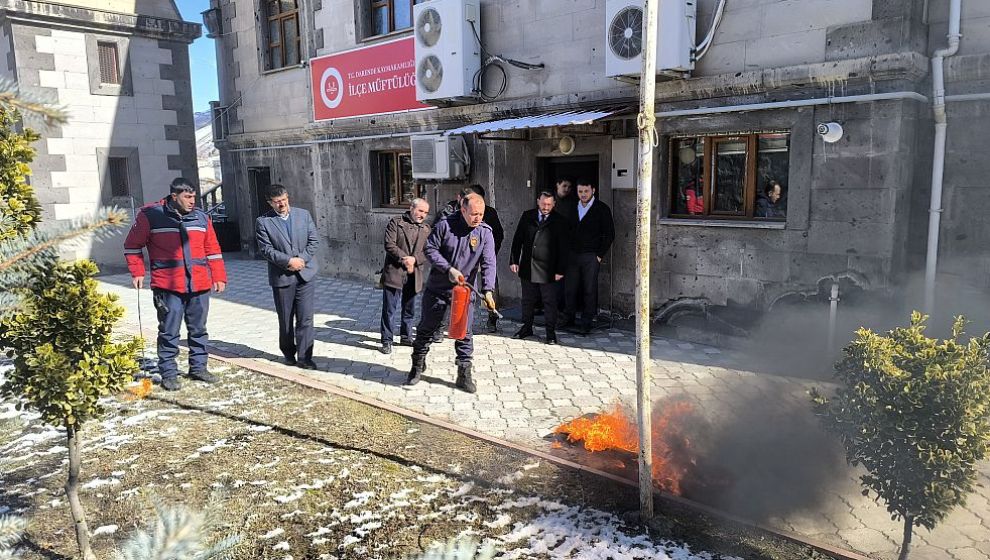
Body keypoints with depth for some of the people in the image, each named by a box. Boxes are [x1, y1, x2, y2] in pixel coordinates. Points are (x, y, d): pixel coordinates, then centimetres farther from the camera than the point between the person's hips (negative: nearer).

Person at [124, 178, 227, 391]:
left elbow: (212, 249, 13)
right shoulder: (150, 215, -2)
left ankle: (198, 367, 26)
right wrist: (137, 273, 0)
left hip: (199, 285, 4)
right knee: (169, 332, 0)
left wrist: (219, 277, 9)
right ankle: (168, 373, 11)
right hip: (168, 286, -4)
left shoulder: (201, 217, 9)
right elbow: (132, 246, 7)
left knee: (198, 329, 13)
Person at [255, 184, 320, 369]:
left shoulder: (303, 215, 5)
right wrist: (288, 261, -18)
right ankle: (289, 353, 29)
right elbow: (266, 249, -9)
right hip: (281, 276, -1)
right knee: (285, 320, 11)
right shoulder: (263, 222, -3)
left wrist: (301, 260, -10)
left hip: (306, 273, 1)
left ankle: (304, 357, 4)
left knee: (305, 318, -2)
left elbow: (314, 241, 3)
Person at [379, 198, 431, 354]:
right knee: (389, 309, -2)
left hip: (414, 275, 5)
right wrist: (404, 259, -17)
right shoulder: (396, 222, -1)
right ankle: (387, 341, 5)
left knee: (409, 309, 15)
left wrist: (414, 259, -14)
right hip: (394, 272, -4)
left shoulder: (426, 229, 12)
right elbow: (389, 245, -9)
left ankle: (406, 337, 29)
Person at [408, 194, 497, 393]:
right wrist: (448, 269, -17)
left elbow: (488, 264, -13)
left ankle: (464, 375, 14)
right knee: (426, 328, 11)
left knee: (464, 333, 2)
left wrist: (488, 290, -26)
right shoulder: (445, 226, -10)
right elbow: (430, 249, -6)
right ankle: (418, 366, 31)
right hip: (437, 288, 0)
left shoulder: (485, 233, -7)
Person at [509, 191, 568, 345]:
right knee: (528, 300, 13)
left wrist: (560, 270, -6)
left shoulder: (559, 221, -2)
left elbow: (563, 248, -2)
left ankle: (551, 332, 11)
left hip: (548, 269, -3)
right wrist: (514, 260, 3)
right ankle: (527, 328, 26)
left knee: (549, 302, 1)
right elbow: (517, 239, 9)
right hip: (527, 268, 3)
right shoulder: (527, 216, 6)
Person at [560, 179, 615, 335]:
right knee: (570, 288, 4)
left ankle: (586, 322, 9)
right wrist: (567, 252, 7)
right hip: (572, 255, 4)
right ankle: (568, 318, 17)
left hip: (591, 256, -4)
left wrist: (600, 255, -7)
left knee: (589, 290, 1)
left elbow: (610, 234, -2)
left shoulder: (602, 209, -2)